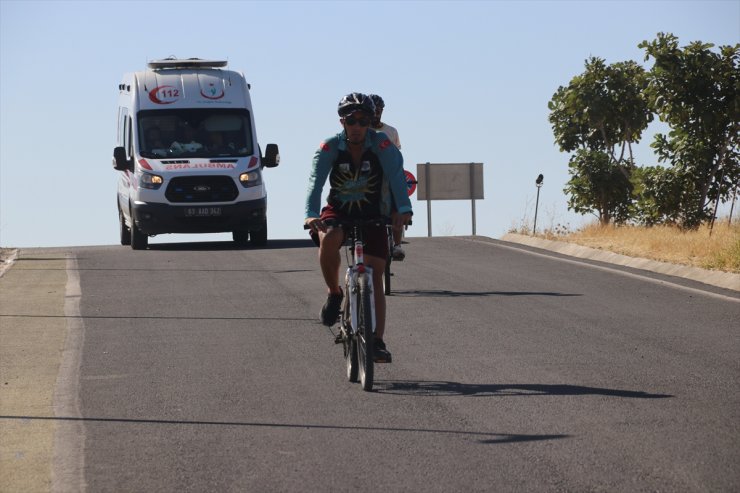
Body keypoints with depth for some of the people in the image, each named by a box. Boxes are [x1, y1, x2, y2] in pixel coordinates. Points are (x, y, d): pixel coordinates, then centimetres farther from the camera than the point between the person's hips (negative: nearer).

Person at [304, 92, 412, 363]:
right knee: (328, 238, -35)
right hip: (337, 212, 0)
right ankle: (334, 293, -12)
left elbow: (396, 177, -28)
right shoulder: (330, 148, -14)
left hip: (372, 216, 0)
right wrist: (311, 215, -43)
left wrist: (404, 209, -46)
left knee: (374, 280, -6)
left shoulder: (382, 145, -16)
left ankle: (378, 341, -3)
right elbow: (315, 181, -24)